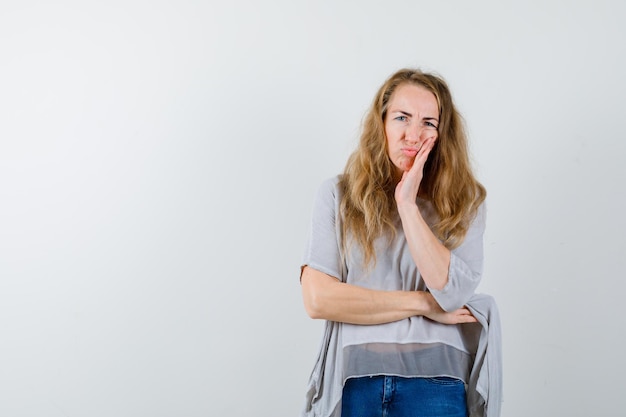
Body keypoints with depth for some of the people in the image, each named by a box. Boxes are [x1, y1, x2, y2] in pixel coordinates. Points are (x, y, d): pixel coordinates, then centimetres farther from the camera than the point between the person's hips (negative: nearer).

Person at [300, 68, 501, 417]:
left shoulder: (465, 201, 3)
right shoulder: (338, 195, 0)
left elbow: (451, 293, -11)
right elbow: (317, 299, -9)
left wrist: (407, 204, -12)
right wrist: (422, 304, -8)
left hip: (435, 380, 0)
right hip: (354, 378, 0)